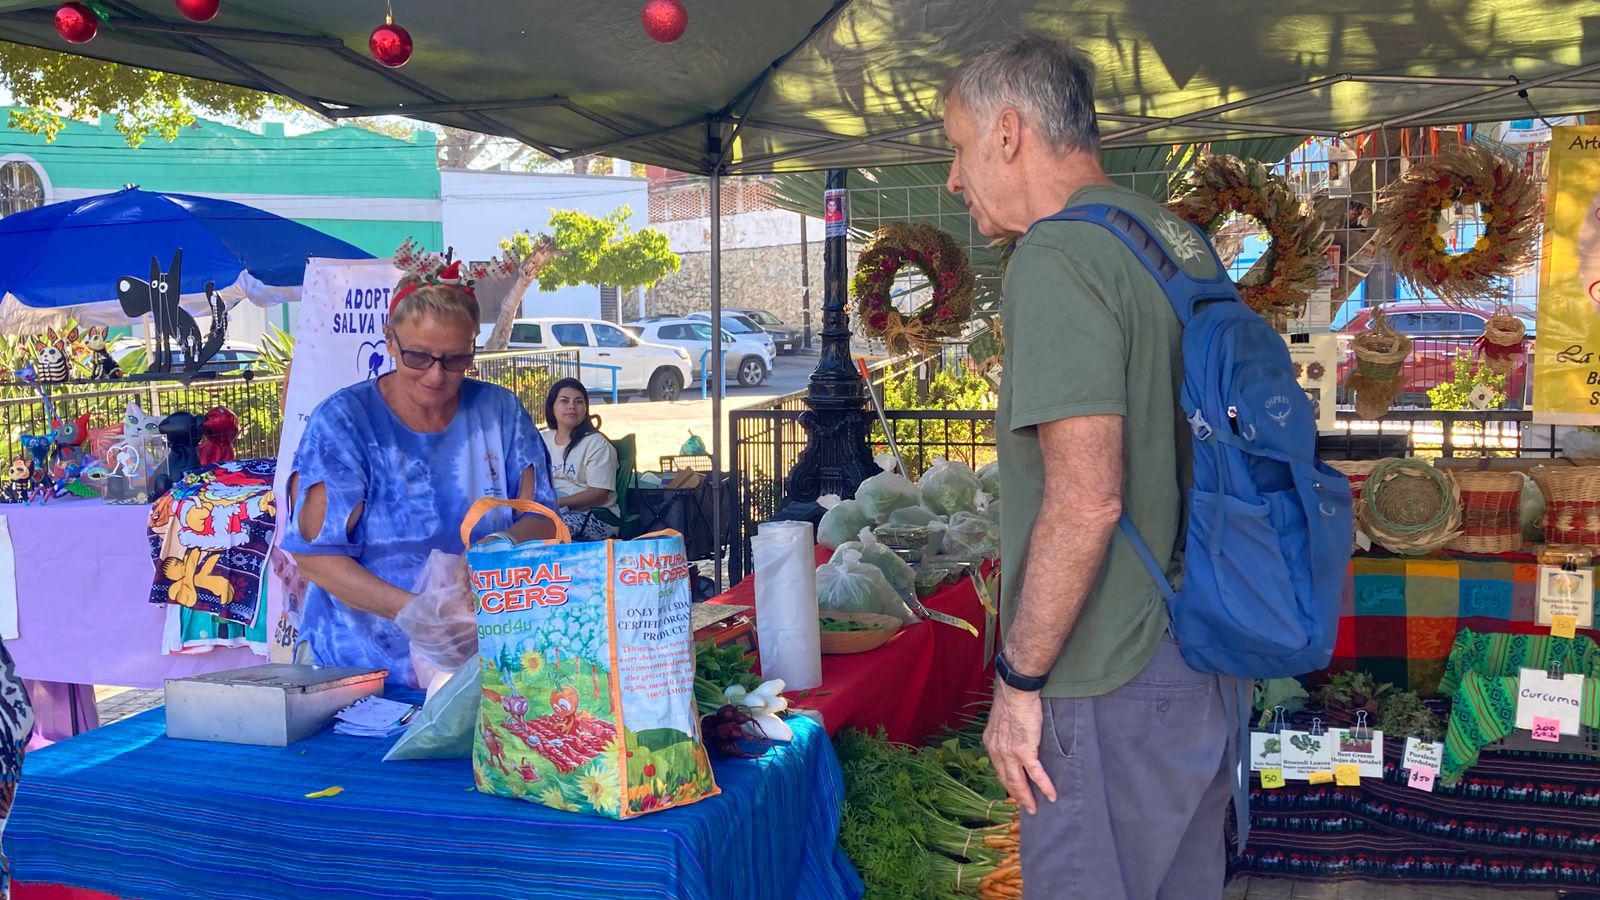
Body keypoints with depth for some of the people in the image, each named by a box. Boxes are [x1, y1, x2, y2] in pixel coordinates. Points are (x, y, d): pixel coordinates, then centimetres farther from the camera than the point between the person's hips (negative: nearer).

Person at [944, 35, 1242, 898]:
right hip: (1205, 661, 10)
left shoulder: (1057, 259, -17)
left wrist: (1019, 680, -16)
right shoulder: (1178, 238, 12)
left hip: (1110, 685, -9)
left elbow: (1085, 499, -26)